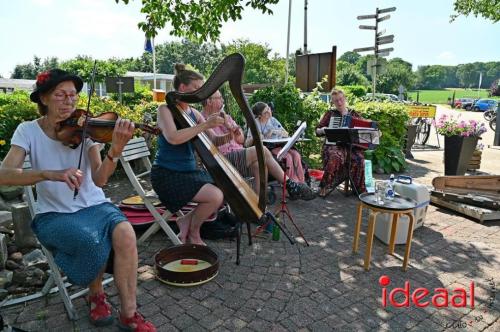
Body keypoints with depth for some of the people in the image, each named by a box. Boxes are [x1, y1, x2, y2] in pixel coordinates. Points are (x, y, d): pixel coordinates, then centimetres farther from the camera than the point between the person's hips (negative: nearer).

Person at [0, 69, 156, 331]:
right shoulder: (28, 131, -3)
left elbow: (99, 179, -15)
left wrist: (115, 151, -35)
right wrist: (51, 174, -37)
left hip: (94, 206, 1)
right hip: (54, 215, -1)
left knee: (125, 233, -29)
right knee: (92, 240, -32)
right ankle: (96, 294, 1)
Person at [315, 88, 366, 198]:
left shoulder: (353, 114, 18)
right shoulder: (330, 113, 14)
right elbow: (317, 130, 11)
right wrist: (322, 130, -11)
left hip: (351, 145, 2)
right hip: (333, 145, -2)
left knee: (359, 158, -30)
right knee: (335, 157, -36)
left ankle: (359, 189, -14)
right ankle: (325, 188, -26)